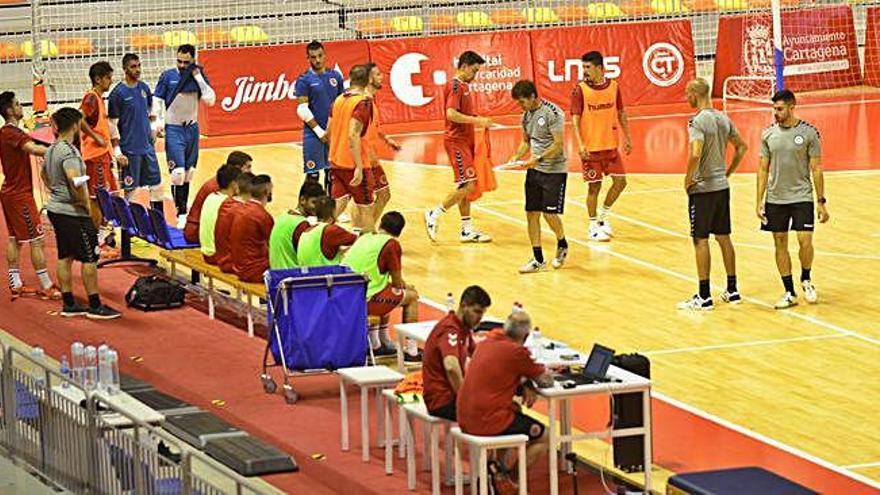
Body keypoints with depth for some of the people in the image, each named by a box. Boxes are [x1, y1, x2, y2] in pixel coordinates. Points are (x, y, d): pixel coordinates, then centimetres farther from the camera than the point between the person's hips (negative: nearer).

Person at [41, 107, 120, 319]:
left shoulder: (52, 149, 9)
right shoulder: (69, 151, -20)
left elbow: (44, 173, 26)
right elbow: (75, 181, -31)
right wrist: (87, 204, -20)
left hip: (55, 209, 9)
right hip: (72, 212, -9)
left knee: (65, 257, 13)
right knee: (89, 258, -1)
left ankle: (69, 304, 17)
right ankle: (95, 306, 3)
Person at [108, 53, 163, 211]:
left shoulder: (144, 88, 7)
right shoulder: (118, 93, -11)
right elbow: (112, 124, -10)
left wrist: (153, 128, 9)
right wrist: (117, 151, -13)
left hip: (148, 147, 6)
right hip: (130, 149, -6)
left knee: (156, 185, 9)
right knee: (131, 188, 0)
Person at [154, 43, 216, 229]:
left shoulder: (198, 76, 1)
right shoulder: (168, 76, -6)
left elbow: (210, 100, -10)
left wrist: (198, 77, -13)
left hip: (192, 129, 4)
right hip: (174, 130, -4)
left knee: (188, 174, 9)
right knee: (178, 173, -15)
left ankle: (183, 211, 17)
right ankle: (181, 214, -11)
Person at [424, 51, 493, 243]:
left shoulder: (464, 86, 17)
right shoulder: (455, 86, -14)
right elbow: (451, 114, -24)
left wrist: (479, 120, 13)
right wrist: (477, 120, -22)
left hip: (465, 140, 10)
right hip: (456, 141, -10)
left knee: (465, 186, 11)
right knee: (467, 184, -14)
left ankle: (467, 230, 14)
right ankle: (434, 215, -5)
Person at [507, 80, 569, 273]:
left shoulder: (552, 113, -16)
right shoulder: (527, 116, 7)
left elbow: (559, 145, -19)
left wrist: (538, 159, -27)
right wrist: (517, 156, 1)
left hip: (554, 170, -7)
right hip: (534, 170, 7)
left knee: (549, 213, -8)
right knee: (532, 214, 2)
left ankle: (562, 245, 21)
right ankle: (538, 260, 9)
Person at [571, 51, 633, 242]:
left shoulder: (613, 86, 2)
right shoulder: (580, 90, -10)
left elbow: (621, 114, 12)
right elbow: (575, 119, -13)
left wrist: (627, 138, 11)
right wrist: (580, 144, -24)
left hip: (611, 145, 4)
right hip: (591, 147, -4)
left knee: (620, 181, 3)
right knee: (594, 186, 1)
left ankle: (603, 215, 23)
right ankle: (594, 227, 13)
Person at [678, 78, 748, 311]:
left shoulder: (697, 121, -17)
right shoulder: (724, 119, 8)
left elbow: (695, 154, -29)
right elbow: (741, 147, 18)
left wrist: (688, 179, -15)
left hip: (702, 189, -8)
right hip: (722, 187, 8)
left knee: (700, 240, -2)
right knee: (723, 237, 15)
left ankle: (704, 297, -1)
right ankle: (732, 290, 21)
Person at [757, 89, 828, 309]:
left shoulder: (808, 133, -6)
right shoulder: (768, 134, 2)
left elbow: (816, 169, -3)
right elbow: (763, 169, 7)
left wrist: (821, 202, -5)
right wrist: (759, 201, 2)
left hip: (802, 197, -3)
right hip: (775, 198, 3)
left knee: (804, 241, -12)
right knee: (780, 244, 5)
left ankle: (806, 279, 16)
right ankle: (790, 293, 13)